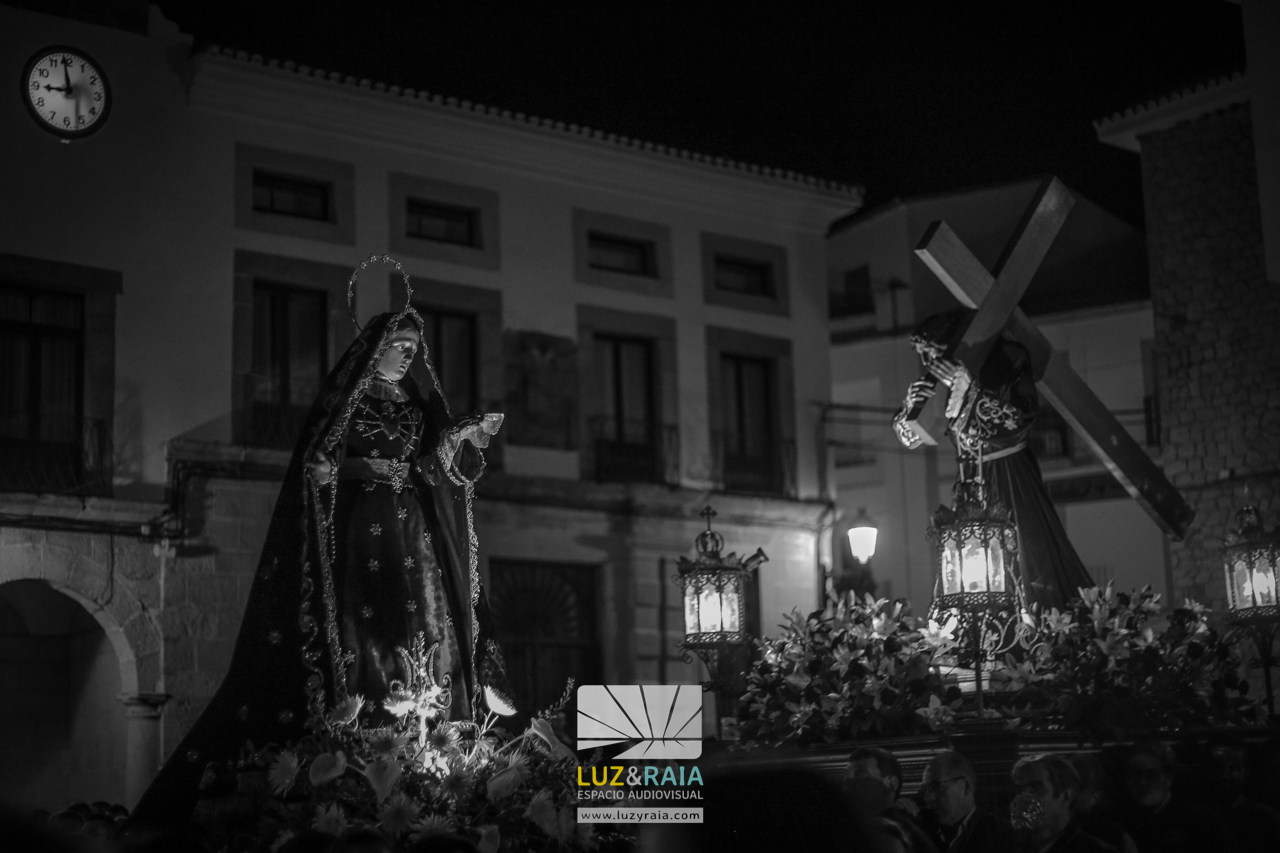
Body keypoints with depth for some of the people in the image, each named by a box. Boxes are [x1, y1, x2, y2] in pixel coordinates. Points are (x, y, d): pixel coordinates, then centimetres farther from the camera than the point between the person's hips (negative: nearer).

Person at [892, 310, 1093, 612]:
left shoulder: (1008, 361, -13)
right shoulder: (939, 382, -3)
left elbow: (1020, 418, -21)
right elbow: (910, 436, 3)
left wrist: (970, 389, -29)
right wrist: (911, 407, -20)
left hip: (1011, 477, -3)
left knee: (1029, 559, -4)